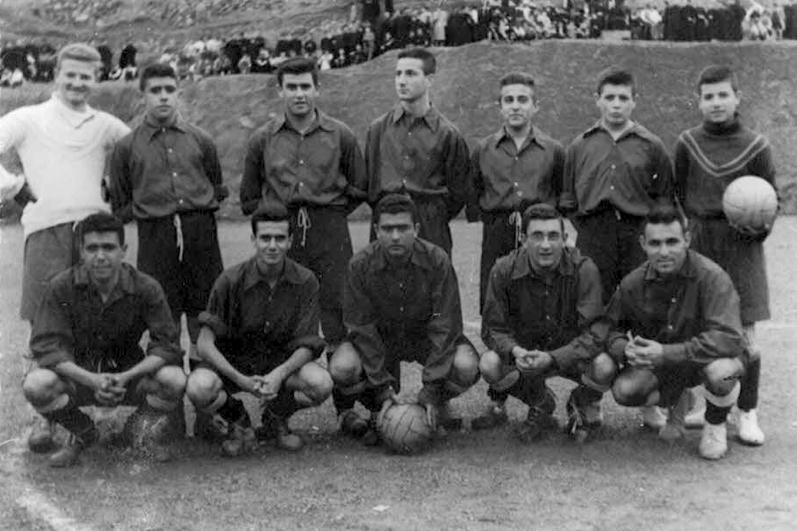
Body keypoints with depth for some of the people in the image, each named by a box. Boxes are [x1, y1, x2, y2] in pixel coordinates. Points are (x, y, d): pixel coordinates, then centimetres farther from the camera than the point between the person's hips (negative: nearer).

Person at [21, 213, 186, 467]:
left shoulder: (146, 288, -13)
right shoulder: (62, 287, -13)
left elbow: (166, 346, -16)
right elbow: (46, 346, -18)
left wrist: (125, 377, -32)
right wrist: (92, 380, -32)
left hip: (129, 373, 0)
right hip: (78, 375, 0)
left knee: (174, 380, -30)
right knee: (36, 385, -31)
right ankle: (82, 434, 4)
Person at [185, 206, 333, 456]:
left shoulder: (305, 282, -11)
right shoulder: (230, 281, -16)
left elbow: (306, 345, -11)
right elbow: (205, 344, -17)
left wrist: (279, 374, -32)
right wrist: (241, 379, -32)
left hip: (283, 363, 1)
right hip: (232, 362, -1)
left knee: (321, 383, -29)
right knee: (199, 388, -34)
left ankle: (275, 419, 6)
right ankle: (237, 422, 3)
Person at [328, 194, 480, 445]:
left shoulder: (437, 260, -22)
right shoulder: (360, 265, -20)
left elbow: (445, 325, -20)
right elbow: (362, 329, -16)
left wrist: (430, 392, -25)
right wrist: (384, 390, -23)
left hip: (426, 336, 0)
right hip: (379, 335, 0)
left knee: (466, 366, -29)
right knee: (342, 368, -30)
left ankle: (437, 405, 7)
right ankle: (378, 411, 4)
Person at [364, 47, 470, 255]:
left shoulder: (447, 133, 0)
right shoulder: (378, 128, 6)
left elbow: (458, 193, 6)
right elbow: (368, 181, 13)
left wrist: (434, 219, 3)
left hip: (431, 231, -1)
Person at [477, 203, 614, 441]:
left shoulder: (583, 269, -20)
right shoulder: (504, 271, -16)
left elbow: (595, 332, -23)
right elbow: (493, 328, -10)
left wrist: (552, 358, -38)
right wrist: (515, 351, -34)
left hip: (571, 354, -1)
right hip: (525, 352, 1)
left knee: (604, 367, -33)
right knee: (489, 364, -29)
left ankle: (583, 407, 7)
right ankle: (541, 404, 4)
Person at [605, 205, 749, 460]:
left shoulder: (711, 277, -25)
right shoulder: (633, 283, -12)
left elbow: (728, 338, -34)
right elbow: (610, 327, 0)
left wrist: (667, 353, -39)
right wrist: (625, 350, -25)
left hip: (708, 357, -3)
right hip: (662, 365, 3)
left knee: (721, 372, -38)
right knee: (624, 391, -23)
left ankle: (715, 425, 0)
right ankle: (673, 403, 14)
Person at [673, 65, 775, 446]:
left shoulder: (755, 146, 0)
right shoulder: (687, 143, 4)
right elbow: (674, 195, 11)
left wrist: (759, 230, -9)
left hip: (741, 246, -1)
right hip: (697, 242, 2)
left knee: (744, 335, -1)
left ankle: (748, 414, 11)